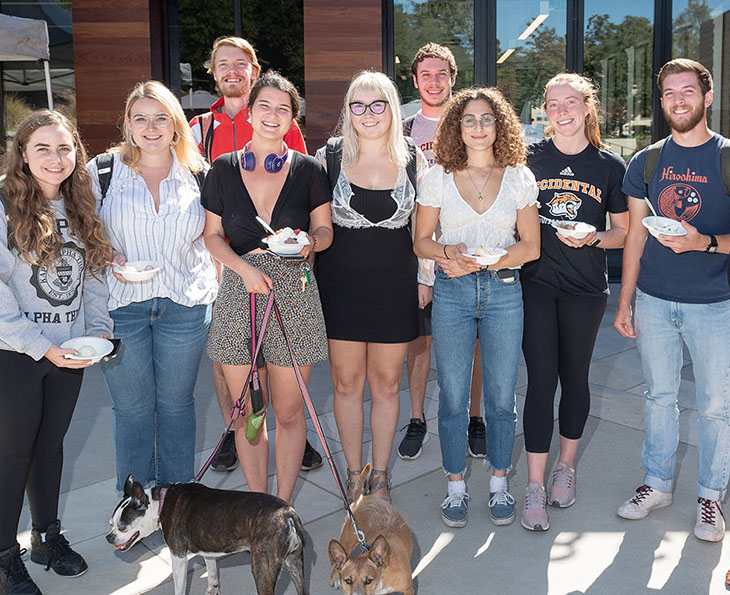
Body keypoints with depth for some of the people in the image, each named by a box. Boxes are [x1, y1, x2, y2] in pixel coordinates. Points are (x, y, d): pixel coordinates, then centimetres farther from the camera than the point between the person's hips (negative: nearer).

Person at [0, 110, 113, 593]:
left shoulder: (82, 208, 6)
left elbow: (94, 275, 11)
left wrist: (99, 328, -1)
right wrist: (42, 347, -18)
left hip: (70, 352, 5)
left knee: (51, 444, 17)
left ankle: (48, 535, 33)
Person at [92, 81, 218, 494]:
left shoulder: (198, 173, 5)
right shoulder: (103, 171, 2)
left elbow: (213, 237, 12)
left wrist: (216, 290, 4)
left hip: (185, 304, 1)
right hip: (121, 304, 0)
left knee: (176, 402, 11)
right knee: (132, 408, 8)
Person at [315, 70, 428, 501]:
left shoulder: (414, 161, 3)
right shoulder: (328, 158, 0)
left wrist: (425, 279, 5)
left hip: (394, 285, 1)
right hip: (341, 284, 0)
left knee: (386, 384, 9)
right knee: (347, 383, 7)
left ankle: (380, 474, 27)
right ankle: (354, 474, 25)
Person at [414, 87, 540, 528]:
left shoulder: (519, 177, 5)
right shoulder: (439, 176, 5)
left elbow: (531, 246, 2)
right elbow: (421, 240, 7)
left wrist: (483, 261, -13)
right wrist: (447, 252, -15)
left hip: (503, 291, 0)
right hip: (452, 292, 0)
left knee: (501, 395, 6)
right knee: (453, 396, 5)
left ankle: (500, 483, 25)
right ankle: (457, 485, 22)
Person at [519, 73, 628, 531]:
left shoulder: (611, 166, 2)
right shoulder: (530, 159, 3)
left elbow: (623, 233, 6)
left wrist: (591, 238, -13)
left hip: (586, 288, 1)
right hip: (537, 284, 0)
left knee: (575, 378, 11)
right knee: (541, 381, -2)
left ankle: (566, 467, 31)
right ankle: (535, 486, 6)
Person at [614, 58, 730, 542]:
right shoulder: (646, 162, 7)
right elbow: (635, 235, 9)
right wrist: (624, 302, 6)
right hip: (653, 301, 3)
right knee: (659, 396, 13)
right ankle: (658, 484, 28)